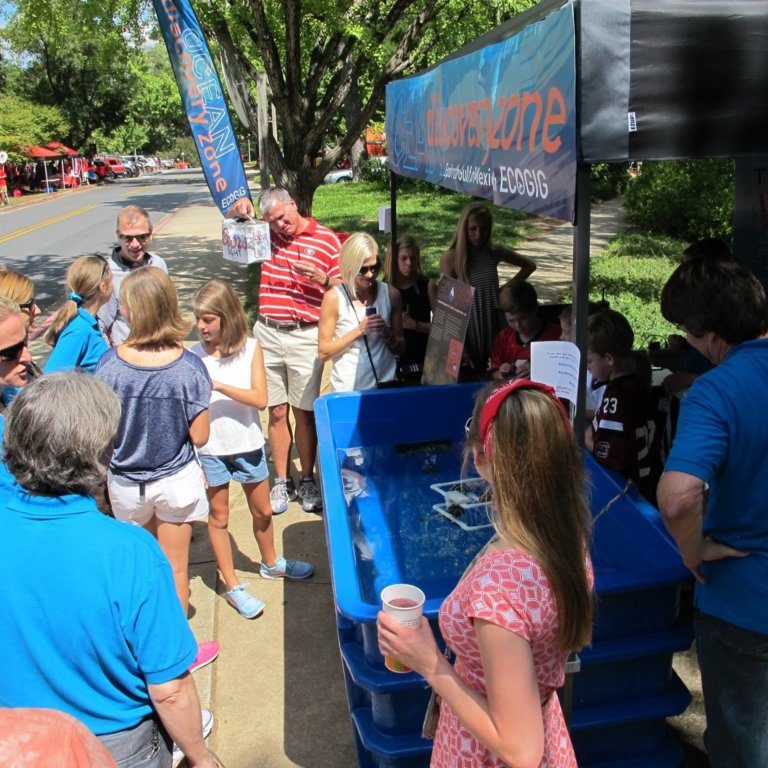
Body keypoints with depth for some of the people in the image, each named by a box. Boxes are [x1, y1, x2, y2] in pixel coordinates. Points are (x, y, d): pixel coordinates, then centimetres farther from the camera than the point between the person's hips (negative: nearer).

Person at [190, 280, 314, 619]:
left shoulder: (250, 348, -9)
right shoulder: (195, 355, -8)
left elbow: (260, 399, -18)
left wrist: (217, 384, -24)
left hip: (247, 444, 1)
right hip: (210, 448, -1)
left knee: (263, 512, 17)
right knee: (219, 517, 10)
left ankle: (270, 563, 43)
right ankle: (233, 588, 25)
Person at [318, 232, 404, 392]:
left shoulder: (391, 294, 0)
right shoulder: (334, 298, -9)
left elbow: (400, 348, 8)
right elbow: (323, 353, -8)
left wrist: (387, 333, -12)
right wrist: (359, 330, -16)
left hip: (385, 385, 3)